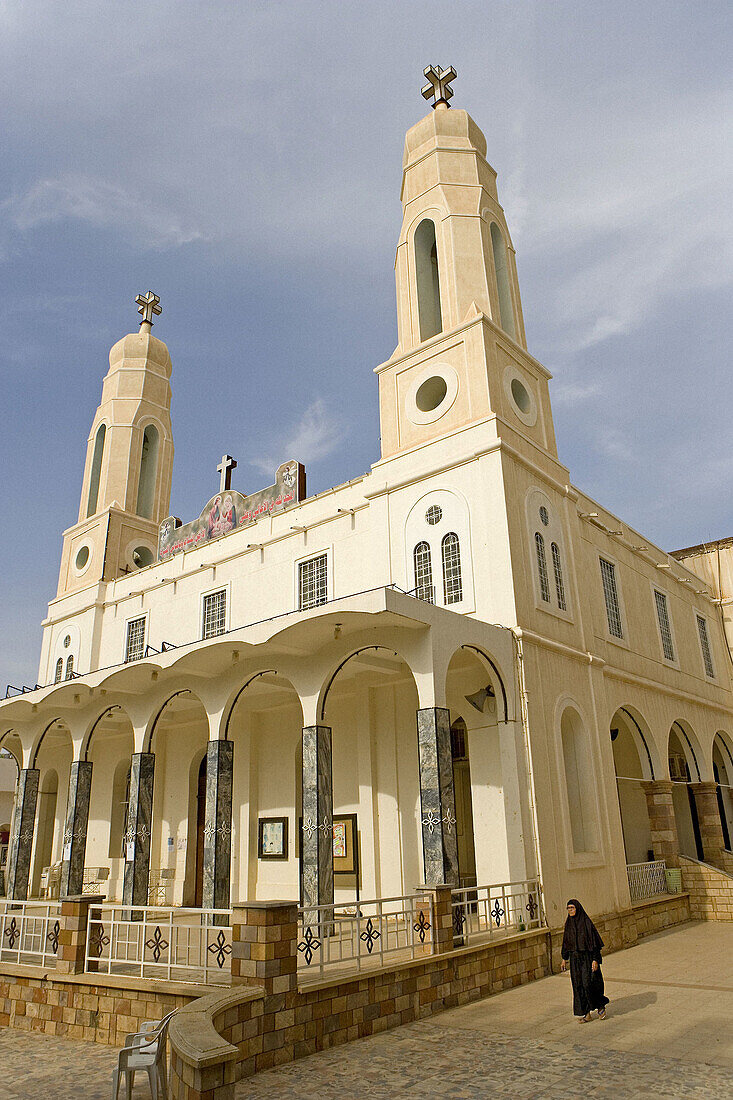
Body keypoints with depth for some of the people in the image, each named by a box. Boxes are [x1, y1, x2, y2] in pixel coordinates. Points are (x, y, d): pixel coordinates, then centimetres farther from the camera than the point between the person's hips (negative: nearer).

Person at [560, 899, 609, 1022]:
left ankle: (601, 1006, 18)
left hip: (587, 958, -5)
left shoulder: (586, 922, -12)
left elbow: (594, 941, -12)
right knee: (579, 986, 4)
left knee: (588, 984, -8)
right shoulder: (568, 923, 5)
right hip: (575, 959, 5)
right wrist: (564, 958, 10)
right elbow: (566, 942, 12)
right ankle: (586, 1014, 15)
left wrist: (595, 960, -17)